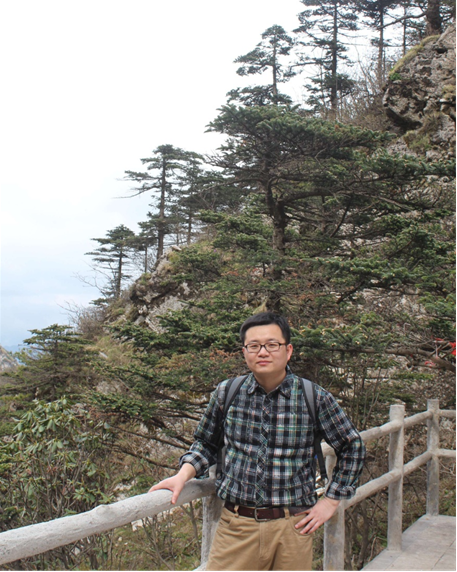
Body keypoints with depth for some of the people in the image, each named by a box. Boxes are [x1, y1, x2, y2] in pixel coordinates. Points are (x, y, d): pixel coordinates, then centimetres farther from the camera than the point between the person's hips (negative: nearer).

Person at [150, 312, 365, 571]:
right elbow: (206, 443, 14)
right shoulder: (227, 392, -1)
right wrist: (184, 474, -3)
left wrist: (331, 501, 4)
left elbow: (352, 447, 7)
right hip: (237, 527, 1)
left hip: (292, 528, 0)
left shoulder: (315, 398, -6)